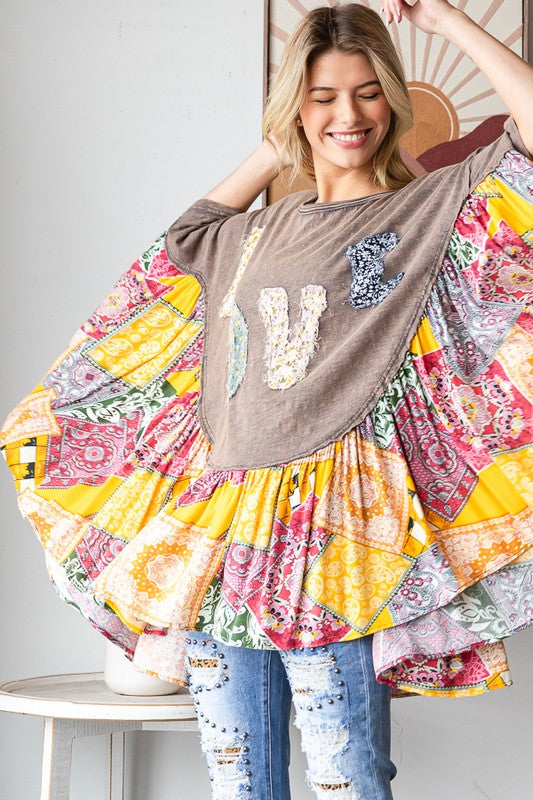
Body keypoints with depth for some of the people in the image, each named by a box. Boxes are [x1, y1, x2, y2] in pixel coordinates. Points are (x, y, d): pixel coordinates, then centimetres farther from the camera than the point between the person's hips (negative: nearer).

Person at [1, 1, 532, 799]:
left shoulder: (432, 209, 3)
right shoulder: (258, 233, 18)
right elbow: (188, 232, 39)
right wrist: (274, 151, 28)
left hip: (332, 544, -5)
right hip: (220, 537, 5)